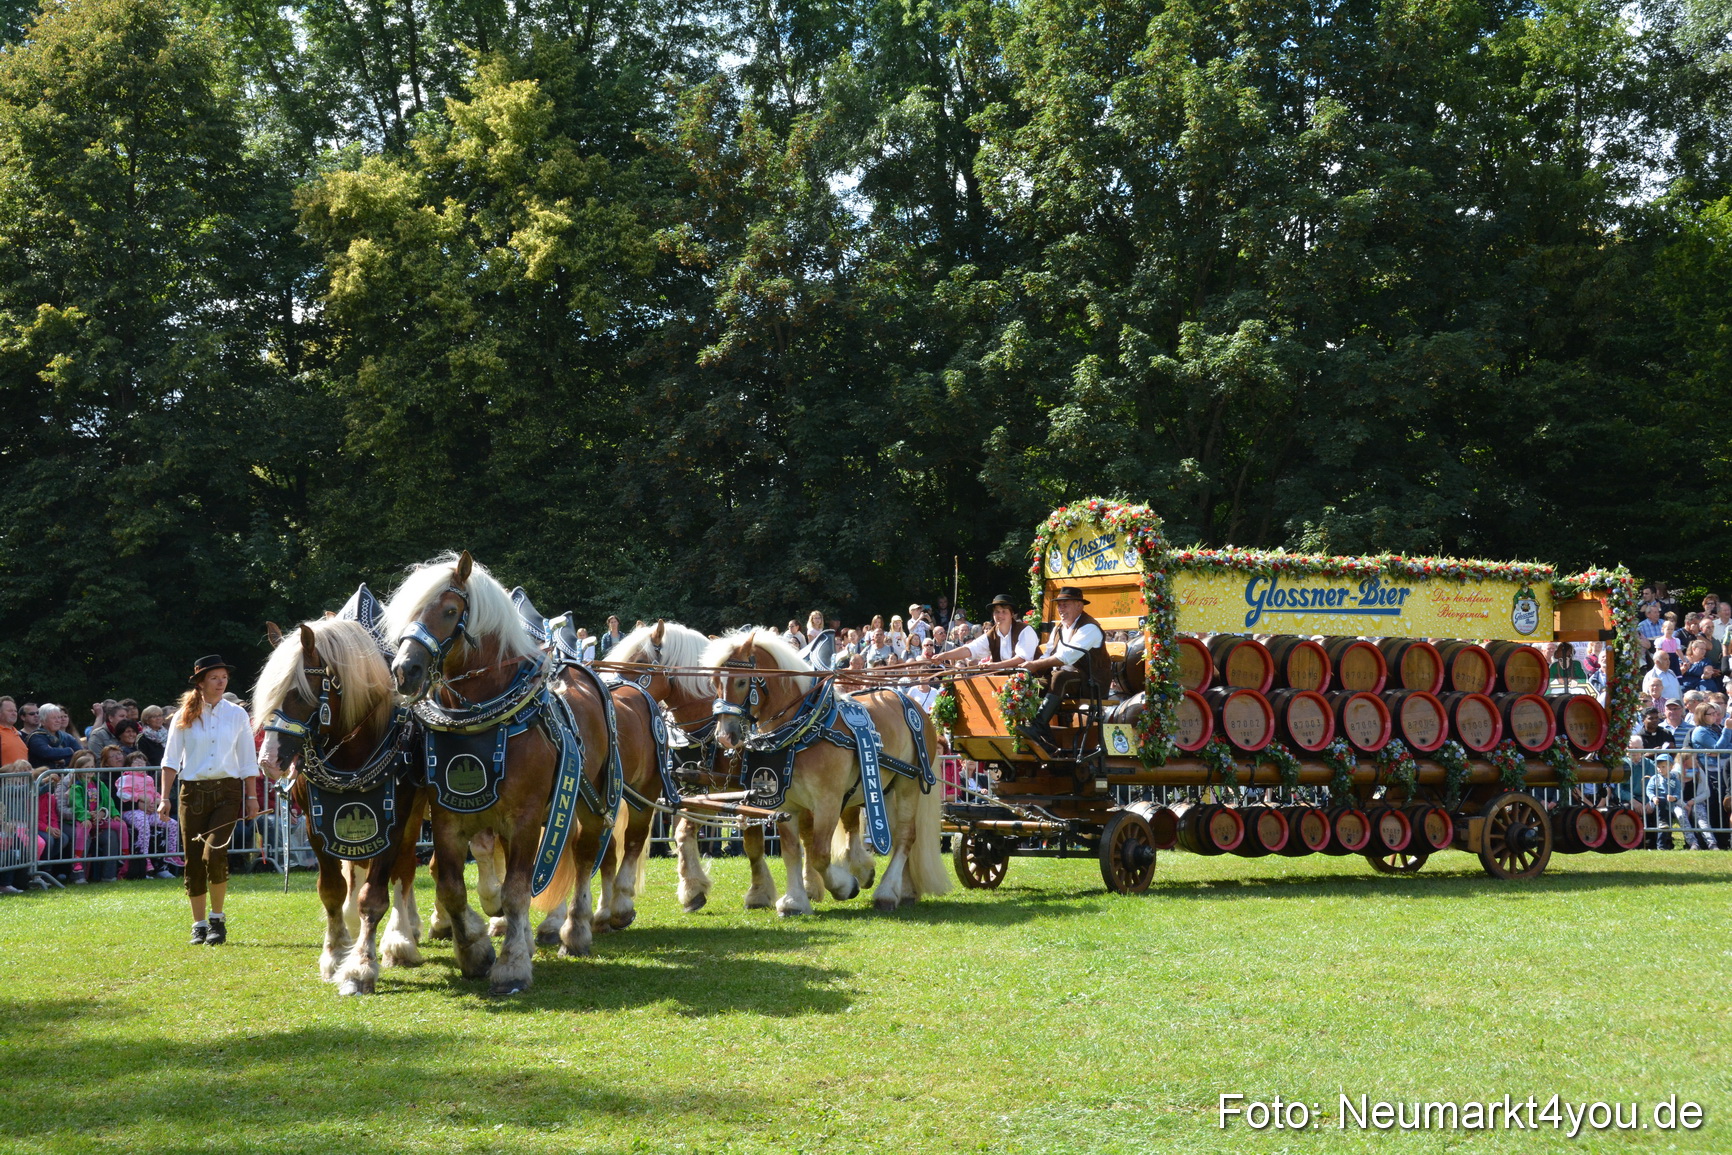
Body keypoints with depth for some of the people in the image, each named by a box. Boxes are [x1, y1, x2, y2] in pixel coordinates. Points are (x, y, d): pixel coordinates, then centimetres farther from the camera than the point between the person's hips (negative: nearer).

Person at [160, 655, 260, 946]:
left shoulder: (237, 715, 6)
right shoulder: (184, 717, 4)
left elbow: (248, 759, 9)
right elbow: (171, 759, 3)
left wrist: (252, 798, 4)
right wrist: (164, 798, -5)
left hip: (227, 790, -1)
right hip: (193, 791, 1)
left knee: (214, 853, -18)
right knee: (194, 861, 1)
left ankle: (218, 919, -2)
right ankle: (199, 926, 13)